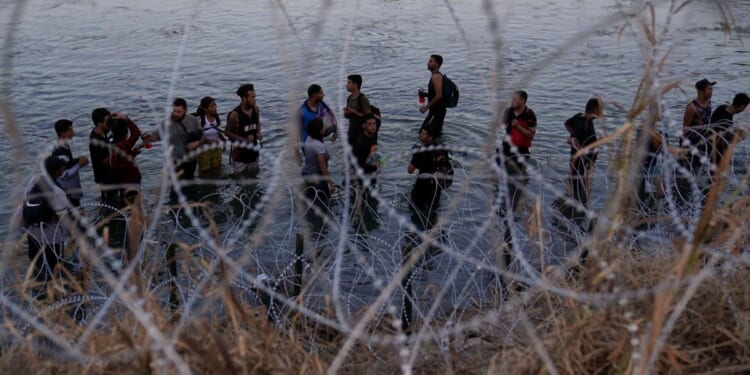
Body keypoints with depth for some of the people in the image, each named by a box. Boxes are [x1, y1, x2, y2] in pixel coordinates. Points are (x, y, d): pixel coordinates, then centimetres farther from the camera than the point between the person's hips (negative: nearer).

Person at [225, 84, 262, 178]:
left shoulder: (255, 109, -6)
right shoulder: (235, 114, -23)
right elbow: (227, 132, -13)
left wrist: (259, 133, -7)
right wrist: (244, 139, -22)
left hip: (253, 149, 5)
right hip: (240, 150, -5)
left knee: (253, 175, 20)